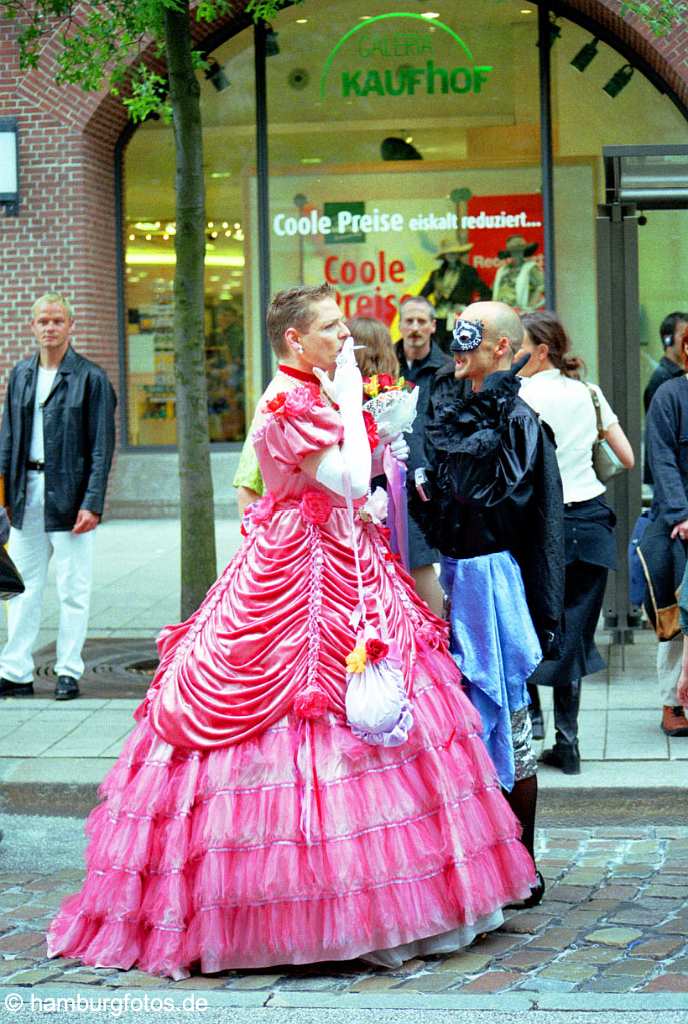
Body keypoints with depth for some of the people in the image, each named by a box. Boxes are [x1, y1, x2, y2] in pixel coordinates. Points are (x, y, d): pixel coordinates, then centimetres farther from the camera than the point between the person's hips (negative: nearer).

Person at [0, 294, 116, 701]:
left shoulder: (91, 377, -4)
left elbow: (102, 447, -7)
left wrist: (91, 503, -13)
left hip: (69, 495, -4)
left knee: (73, 590, 2)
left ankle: (69, 672, 11)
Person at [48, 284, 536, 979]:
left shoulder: (314, 394, 15)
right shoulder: (290, 402, -15)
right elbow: (353, 481, -22)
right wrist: (351, 396, -15)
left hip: (341, 569, 10)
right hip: (303, 578, -10)